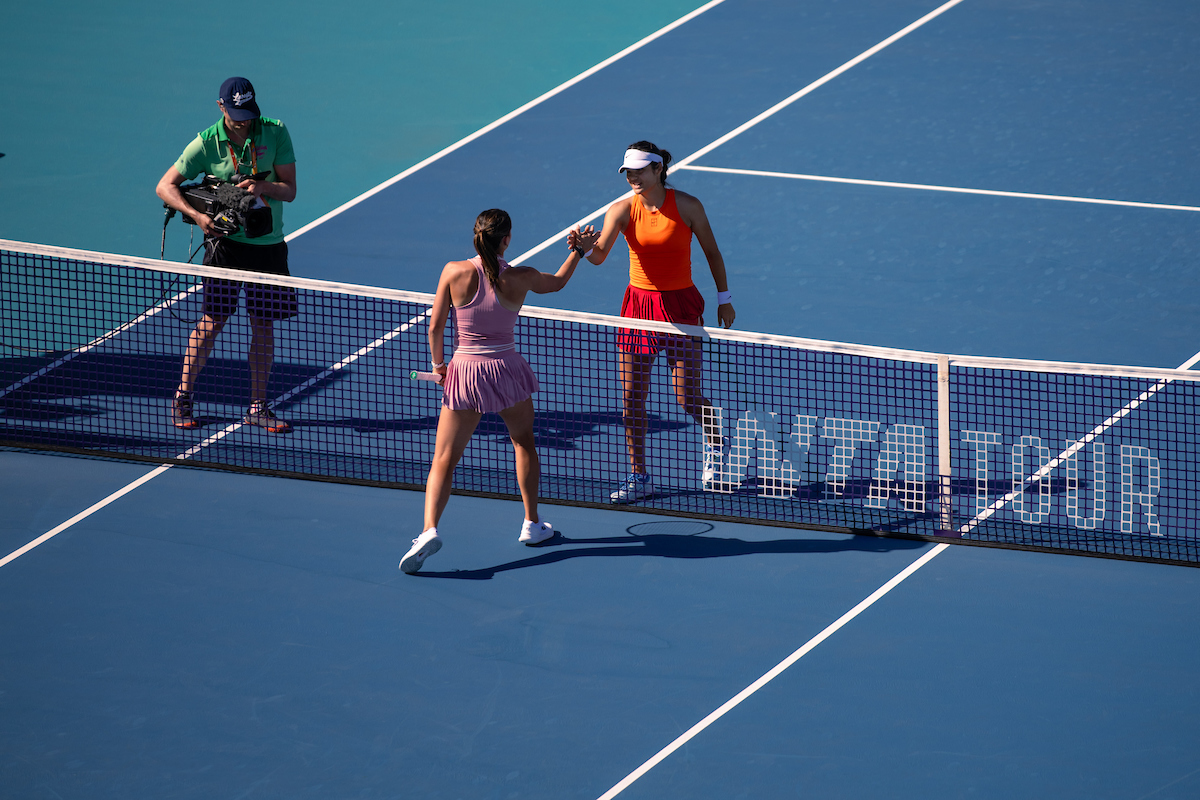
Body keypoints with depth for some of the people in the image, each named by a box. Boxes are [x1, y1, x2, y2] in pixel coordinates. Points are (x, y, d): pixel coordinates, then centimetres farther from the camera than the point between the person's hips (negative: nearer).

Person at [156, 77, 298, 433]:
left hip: (268, 242, 3)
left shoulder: (275, 133, -4)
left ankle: (257, 407, 14)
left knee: (263, 324, 5)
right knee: (213, 320, -6)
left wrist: (262, 186, -24)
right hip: (226, 239, -3)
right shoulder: (207, 143, -9)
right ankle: (182, 398, 7)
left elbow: (289, 190, -3)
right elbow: (165, 186, -5)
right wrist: (197, 215, -20)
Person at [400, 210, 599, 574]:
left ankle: (430, 529, -19)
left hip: (465, 372, -1)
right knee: (524, 443, 27)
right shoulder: (521, 278, -7)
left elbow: (435, 328, -4)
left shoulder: (455, 272, -11)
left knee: (443, 460, 1)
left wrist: (438, 363, 12)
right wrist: (578, 252, 31)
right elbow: (557, 282, 16)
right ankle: (532, 524, 34)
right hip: (507, 369, 1)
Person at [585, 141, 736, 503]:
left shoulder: (687, 206, -9)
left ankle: (715, 440, 32)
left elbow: (711, 251, 3)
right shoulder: (622, 210, -7)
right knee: (631, 397, 1)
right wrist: (586, 248, -43)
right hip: (638, 304, 2)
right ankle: (639, 477, 12)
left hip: (681, 304, -2)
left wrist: (724, 298, 5)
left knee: (687, 397, -2)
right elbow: (600, 254, -21)